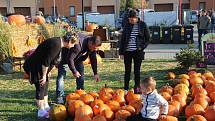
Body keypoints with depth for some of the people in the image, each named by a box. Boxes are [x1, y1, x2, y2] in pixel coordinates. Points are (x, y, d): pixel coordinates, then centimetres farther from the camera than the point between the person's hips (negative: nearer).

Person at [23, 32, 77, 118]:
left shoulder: (58, 42, 6)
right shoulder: (56, 45, -26)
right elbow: (46, 61, -26)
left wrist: (46, 73, 20)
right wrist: (44, 76, -18)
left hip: (39, 66, 11)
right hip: (35, 66, -11)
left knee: (45, 85, 17)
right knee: (41, 86, -6)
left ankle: (46, 107, 29)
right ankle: (41, 112, 3)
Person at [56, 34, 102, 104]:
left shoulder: (92, 46, -16)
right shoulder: (78, 45, -41)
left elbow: (93, 59, -3)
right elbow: (69, 59, -34)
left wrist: (95, 73, -5)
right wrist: (74, 71, -27)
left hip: (77, 58, 7)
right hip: (65, 58, -7)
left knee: (81, 74, 2)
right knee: (61, 76, -13)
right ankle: (59, 98, -10)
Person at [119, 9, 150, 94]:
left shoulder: (142, 25, 0)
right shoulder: (127, 26, 5)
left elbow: (147, 39, 5)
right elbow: (122, 39, 8)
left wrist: (142, 47, -9)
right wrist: (121, 52, 4)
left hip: (137, 52, -2)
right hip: (127, 51, 2)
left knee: (137, 71, 4)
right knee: (127, 71, 6)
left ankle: (137, 88, 14)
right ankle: (126, 89, 14)